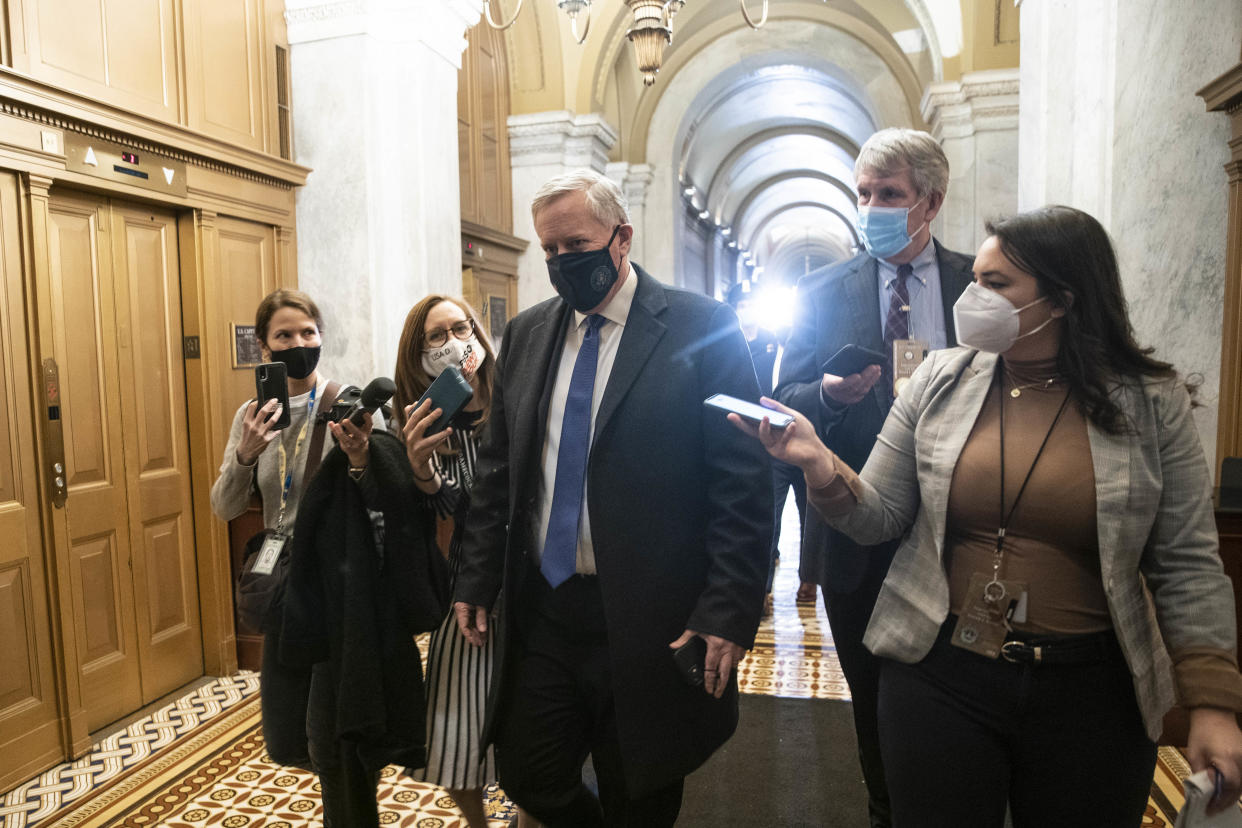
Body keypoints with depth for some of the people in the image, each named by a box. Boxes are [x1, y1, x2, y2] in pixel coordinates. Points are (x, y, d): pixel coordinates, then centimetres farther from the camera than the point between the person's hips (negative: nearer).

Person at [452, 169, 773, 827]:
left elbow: (743, 483, -11)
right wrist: (476, 579, 8)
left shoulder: (702, 327, -8)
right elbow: (497, 470, 12)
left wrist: (728, 612, -16)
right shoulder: (527, 333, 8)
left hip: (648, 622, -4)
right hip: (540, 612, 5)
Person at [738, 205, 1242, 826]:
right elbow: (880, 520, -2)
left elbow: (1186, 564, -1)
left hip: (1092, 691, 0)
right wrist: (820, 466, -20)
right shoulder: (940, 380, -2)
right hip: (939, 675, 1)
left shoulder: (1150, 401, -4)